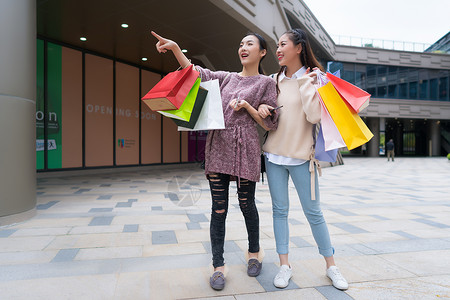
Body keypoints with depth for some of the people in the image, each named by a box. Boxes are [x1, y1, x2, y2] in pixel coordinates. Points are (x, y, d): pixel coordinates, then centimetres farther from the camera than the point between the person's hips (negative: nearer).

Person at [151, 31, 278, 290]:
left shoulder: (266, 83, 6)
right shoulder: (227, 77, 17)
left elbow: (270, 123, 2)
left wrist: (246, 106, -9)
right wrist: (175, 48, -2)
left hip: (245, 148, -3)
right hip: (218, 147, 3)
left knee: (246, 204, 7)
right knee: (219, 208, 2)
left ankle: (254, 253, 31)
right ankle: (219, 265, 12)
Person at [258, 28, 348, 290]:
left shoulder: (313, 78, -3)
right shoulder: (275, 80, 10)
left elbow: (314, 116, -15)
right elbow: (265, 107, 20)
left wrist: (305, 83, -13)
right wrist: (261, 107, -2)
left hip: (301, 156, -4)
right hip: (274, 153, 4)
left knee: (314, 212, 4)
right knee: (280, 210, 7)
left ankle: (331, 266, 22)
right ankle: (285, 265, 19)